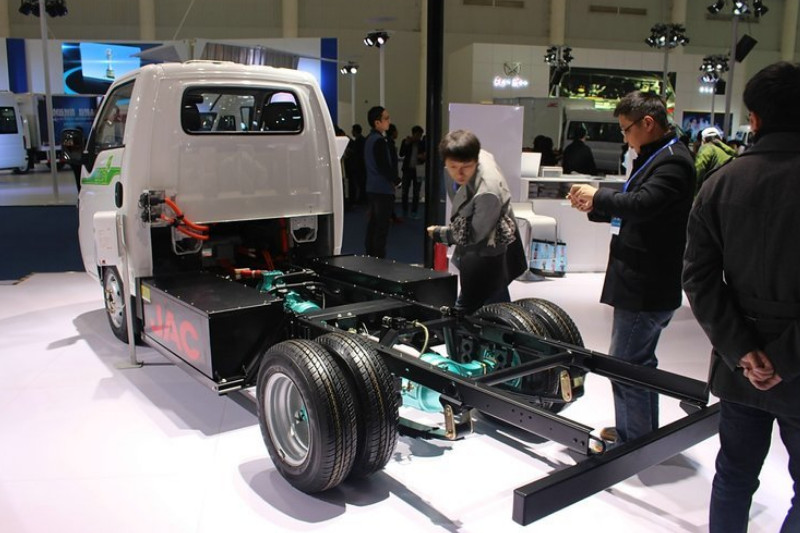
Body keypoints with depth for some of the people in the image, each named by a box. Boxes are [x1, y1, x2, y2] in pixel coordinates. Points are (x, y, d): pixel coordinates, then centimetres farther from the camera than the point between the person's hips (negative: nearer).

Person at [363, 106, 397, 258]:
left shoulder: (369, 139, 12)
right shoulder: (380, 141, -17)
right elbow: (384, 167, -21)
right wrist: (395, 180, -5)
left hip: (371, 188, 10)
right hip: (383, 189, -10)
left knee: (371, 225, 13)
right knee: (381, 228, -5)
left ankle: (370, 256, 20)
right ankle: (379, 258, -3)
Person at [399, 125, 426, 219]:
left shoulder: (422, 144, 0)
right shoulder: (406, 141, 0)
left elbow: (425, 157, 7)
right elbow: (401, 154, -8)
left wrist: (423, 157, -16)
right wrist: (406, 144, -18)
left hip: (417, 170, 0)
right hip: (407, 169, 0)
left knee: (416, 193, 4)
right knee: (405, 191, 4)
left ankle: (414, 212, 10)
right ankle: (404, 211, 16)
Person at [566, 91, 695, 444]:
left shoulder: (672, 160, -16)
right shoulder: (656, 156, 17)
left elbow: (643, 204, -30)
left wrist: (598, 196, -18)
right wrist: (596, 208, 4)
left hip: (647, 286, -11)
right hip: (644, 282, 11)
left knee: (625, 365, -4)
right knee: (639, 361, 21)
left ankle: (634, 443, 9)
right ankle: (644, 433, 36)